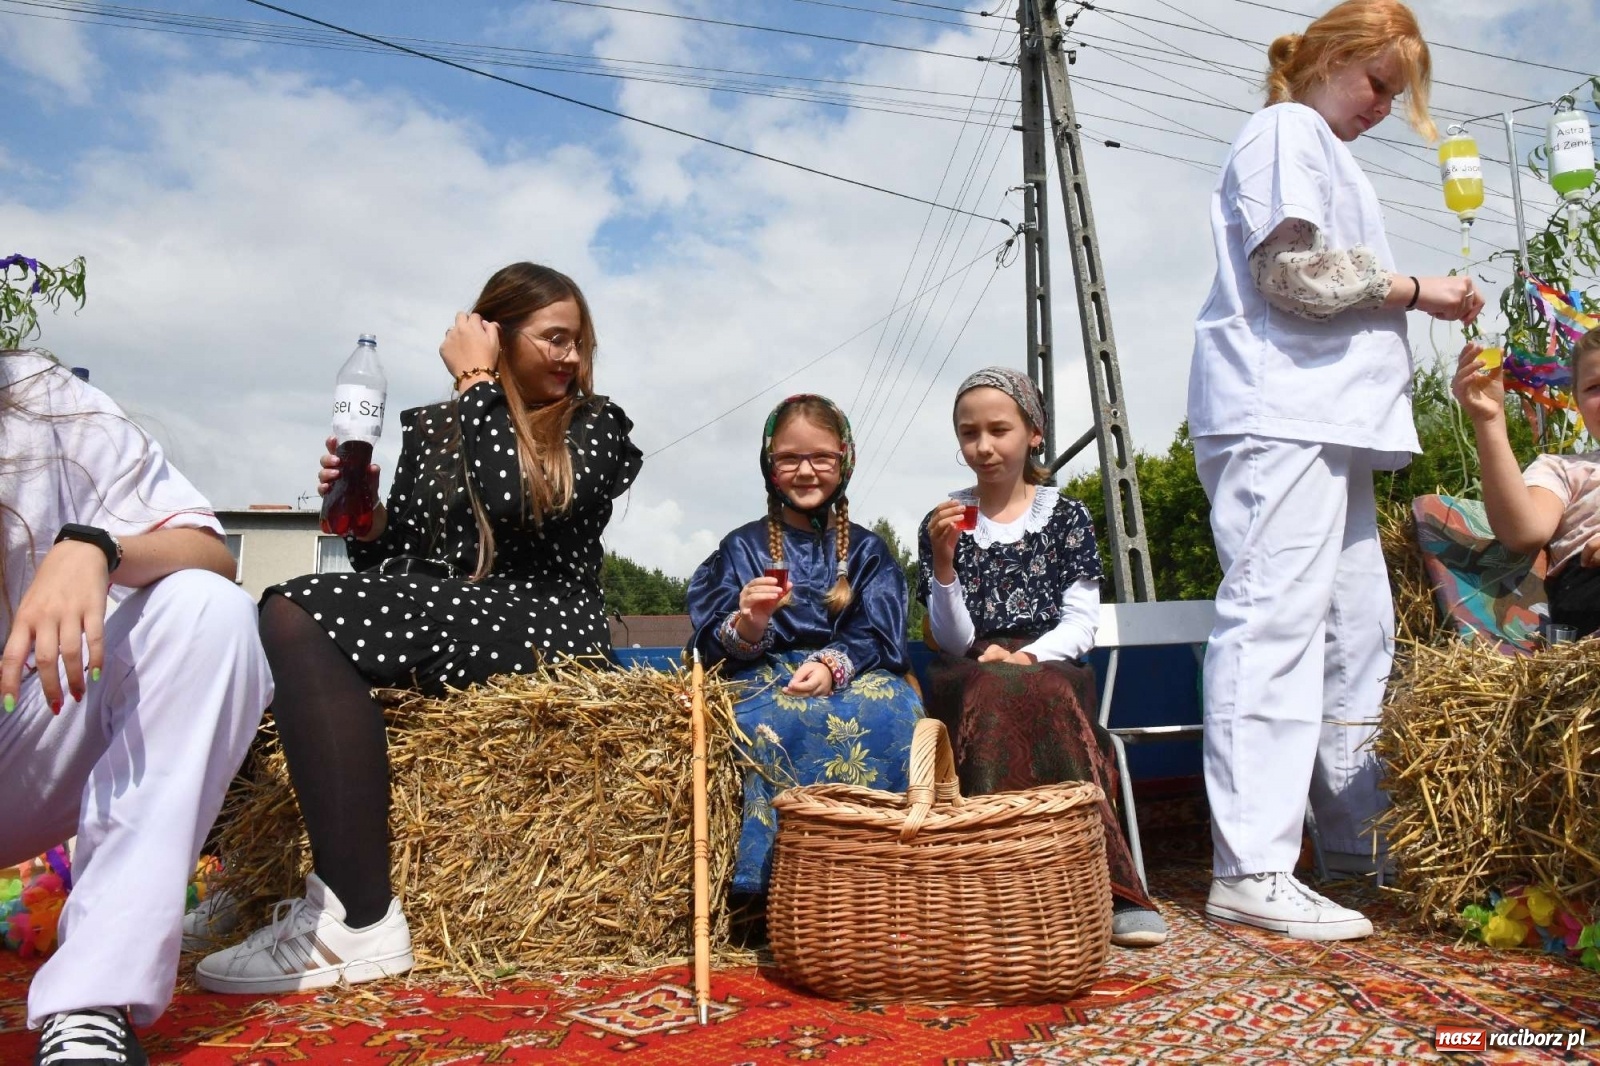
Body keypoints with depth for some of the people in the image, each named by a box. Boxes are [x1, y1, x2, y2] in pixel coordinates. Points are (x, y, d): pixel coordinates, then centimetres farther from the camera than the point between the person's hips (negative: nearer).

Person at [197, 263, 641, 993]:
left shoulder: (595, 424, 5)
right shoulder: (429, 428, 18)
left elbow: (515, 505, -15)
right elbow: (387, 560, 17)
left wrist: (477, 384, -5)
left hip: (545, 631, -5)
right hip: (425, 622, 6)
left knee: (297, 614, -25)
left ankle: (360, 920, -29)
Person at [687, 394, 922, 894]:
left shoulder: (868, 550, 15)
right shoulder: (741, 547, 11)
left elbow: (878, 636, 3)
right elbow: (714, 647, 1)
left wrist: (833, 664, -19)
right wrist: (749, 625, -24)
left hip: (855, 675, 2)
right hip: (765, 676, -1)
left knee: (891, 711, -35)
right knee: (776, 722, -38)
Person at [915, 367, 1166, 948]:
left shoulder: (1066, 517, 9)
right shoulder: (944, 523, 9)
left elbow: (1081, 624, 3)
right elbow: (953, 642, 1)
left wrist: (1028, 655, -16)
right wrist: (942, 560, -14)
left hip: (1052, 667, 0)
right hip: (973, 678, 0)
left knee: (1032, 694, -36)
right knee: (994, 689, -36)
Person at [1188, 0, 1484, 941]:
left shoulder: (1328, 150, 31)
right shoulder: (1287, 131, 1)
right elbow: (1291, 273, -13)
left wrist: (1418, 303, 16)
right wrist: (1414, 290, -4)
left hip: (1329, 419, 11)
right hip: (1277, 414, -11)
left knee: (1357, 627, 11)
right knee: (1275, 619, -17)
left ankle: (1359, 836, 21)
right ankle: (1251, 871, -17)